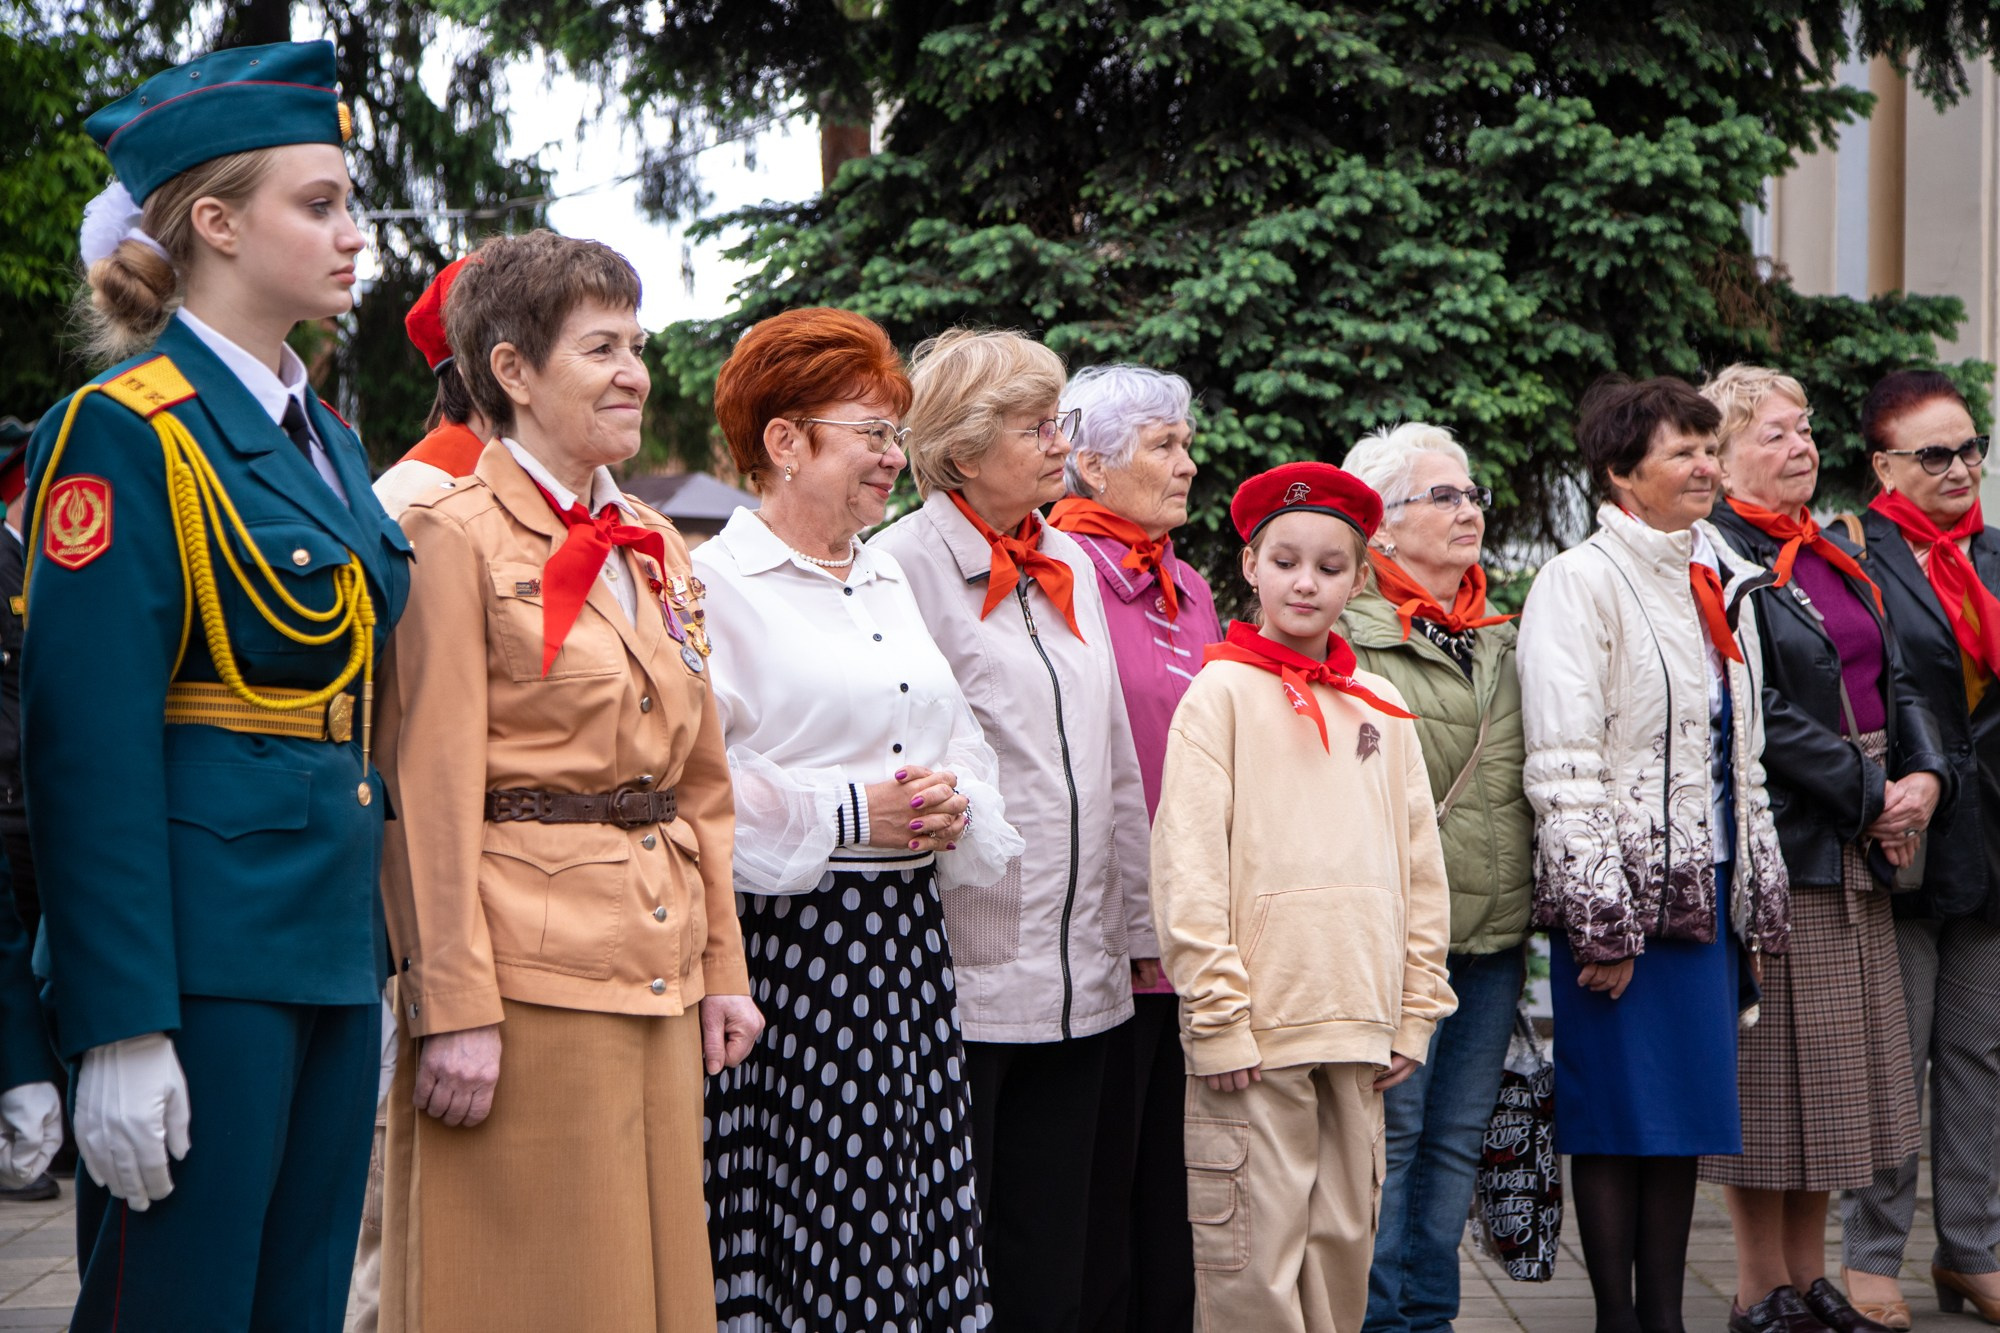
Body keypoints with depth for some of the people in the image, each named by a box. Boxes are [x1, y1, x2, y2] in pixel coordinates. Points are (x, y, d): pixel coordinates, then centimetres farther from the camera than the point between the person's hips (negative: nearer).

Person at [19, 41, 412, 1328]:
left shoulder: (327, 439, 15)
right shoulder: (126, 433, -10)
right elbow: (88, 741, -15)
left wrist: (371, 949, 16)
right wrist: (122, 1028, -20)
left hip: (333, 945, 8)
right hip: (202, 947, -8)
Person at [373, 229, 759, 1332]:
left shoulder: (655, 549, 15)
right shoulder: (457, 539, -8)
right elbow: (428, 796, -13)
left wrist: (722, 969, 13)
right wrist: (453, 1009, -17)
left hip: (656, 974, 7)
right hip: (528, 972, -7)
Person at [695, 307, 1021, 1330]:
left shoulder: (889, 579, 18)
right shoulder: (715, 583, -8)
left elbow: (957, 735, 22)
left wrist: (956, 801, 0)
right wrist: (847, 816, -17)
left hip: (908, 929, 7)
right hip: (790, 938, -7)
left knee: (918, 1213, 6)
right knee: (806, 1215, -4)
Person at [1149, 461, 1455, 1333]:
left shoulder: (1380, 708, 12)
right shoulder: (1224, 691, -2)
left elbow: (1419, 868, 14)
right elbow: (1188, 868, -7)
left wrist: (1415, 1011, 8)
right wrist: (1217, 1016, -12)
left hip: (1359, 1027, 5)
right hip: (1254, 1030, -5)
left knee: (1345, 1241, 10)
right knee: (1253, 1258, -3)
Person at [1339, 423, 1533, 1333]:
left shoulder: (1497, 639, 18)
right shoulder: (1348, 635, -6)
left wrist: (1527, 907, 22)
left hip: (1493, 930, 7)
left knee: (1458, 1136, 11)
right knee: (1391, 1131, -3)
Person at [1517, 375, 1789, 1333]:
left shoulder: (1723, 586, 16)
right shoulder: (1581, 581, -8)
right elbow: (1562, 771, -14)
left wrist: (1761, 907, 18)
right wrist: (1601, 923, -18)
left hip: (1704, 891, 7)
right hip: (1619, 895, -7)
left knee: (1686, 1116, 10)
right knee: (1615, 1119, -1)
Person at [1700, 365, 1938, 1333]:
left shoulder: (1831, 556, 16)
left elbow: (1893, 679, 15)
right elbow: (1761, 713, -18)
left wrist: (1924, 774, -3)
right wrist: (1867, 798, -14)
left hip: (1860, 846, 8)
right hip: (1778, 844, -8)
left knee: (1834, 1069, 12)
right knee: (1774, 1070, -2)